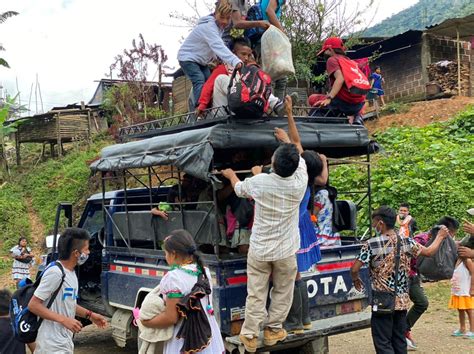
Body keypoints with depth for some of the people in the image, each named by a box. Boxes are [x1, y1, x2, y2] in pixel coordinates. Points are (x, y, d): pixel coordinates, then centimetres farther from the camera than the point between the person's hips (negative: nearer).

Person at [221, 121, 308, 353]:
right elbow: (300, 156, 5)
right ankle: (273, 330, 25)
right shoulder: (299, 183, -16)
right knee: (283, 292, 18)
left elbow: (239, 189, 7)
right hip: (285, 251, 0)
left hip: (259, 249, 0)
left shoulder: (258, 182, -17)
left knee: (256, 294, 9)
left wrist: (231, 175, 28)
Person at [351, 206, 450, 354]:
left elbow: (354, 269, -15)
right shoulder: (407, 241, 0)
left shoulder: (371, 244, -13)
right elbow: (429, 252, 12)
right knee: (400, 342, 15)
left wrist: (355, 280, 7)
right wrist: (440, 236, 30)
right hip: (402, 301, 5)